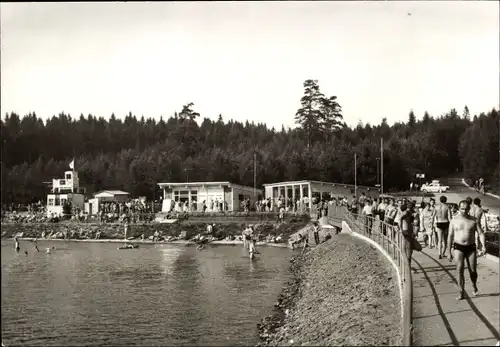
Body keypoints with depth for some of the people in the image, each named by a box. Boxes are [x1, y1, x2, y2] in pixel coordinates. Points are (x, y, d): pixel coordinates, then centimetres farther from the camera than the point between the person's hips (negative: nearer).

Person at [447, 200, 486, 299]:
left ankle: (474, 286, 34)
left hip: (471, 248, 0)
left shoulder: (474, 220, 1)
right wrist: (449, 252, 3)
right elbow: (450, 236, 5)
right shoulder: (454, 220, 2)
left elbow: (481, 233, -3)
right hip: (458, 248, 0)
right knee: (459, 270, -12)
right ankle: (461, 293, -7)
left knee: (473, 271, 2)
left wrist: (483, 245, -21)